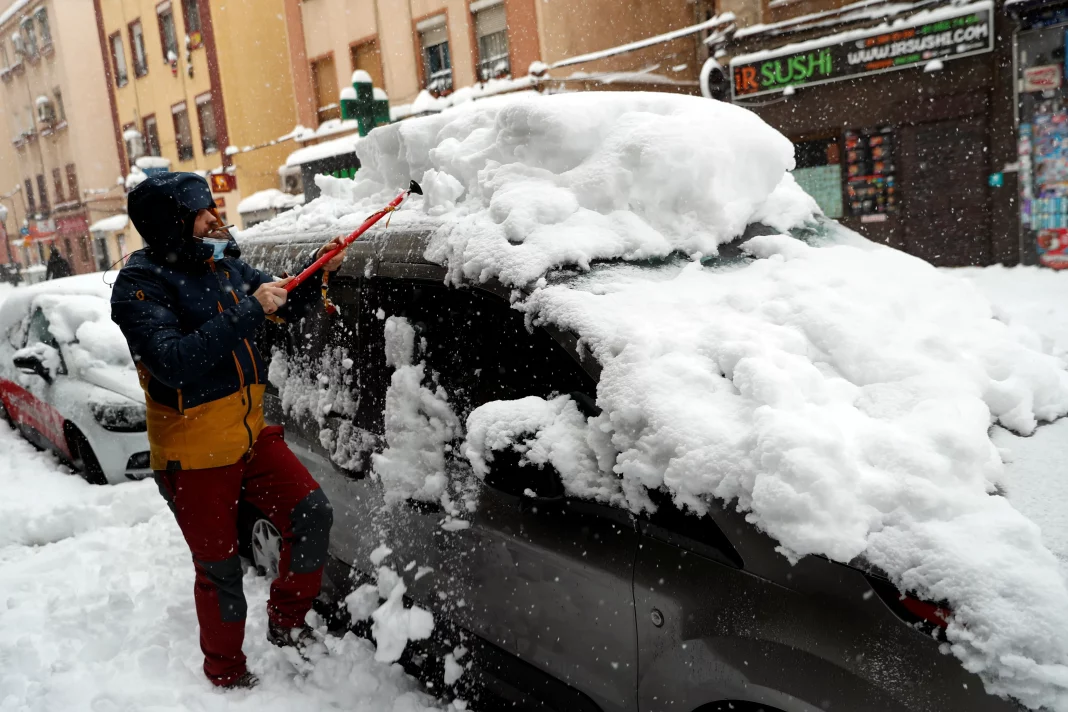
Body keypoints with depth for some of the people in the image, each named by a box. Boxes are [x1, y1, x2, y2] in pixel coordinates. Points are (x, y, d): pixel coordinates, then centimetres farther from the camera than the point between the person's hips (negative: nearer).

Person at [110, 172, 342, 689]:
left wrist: (319, 272, -2)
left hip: (250, 433, 6)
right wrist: (249, 310, -29)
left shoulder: (223, 265, 6)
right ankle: (226, 674, 30)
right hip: (193, 455, -6)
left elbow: (289, 306, 18)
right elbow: (172, 362, -30)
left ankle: (286, 623, 21)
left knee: (311, 515, -3)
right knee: (219, 570, 6)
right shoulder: (140, 284, -15)